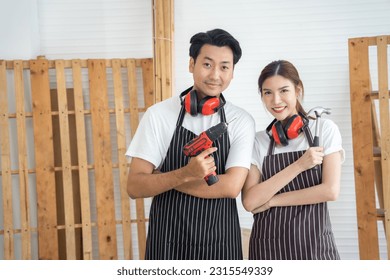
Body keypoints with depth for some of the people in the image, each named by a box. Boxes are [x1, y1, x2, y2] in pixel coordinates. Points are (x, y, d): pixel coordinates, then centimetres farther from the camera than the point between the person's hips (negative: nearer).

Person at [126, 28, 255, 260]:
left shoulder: (241, 121, -4)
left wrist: (159, 178, -13)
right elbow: (135, 186, -9)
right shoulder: (158, 114, -6)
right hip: (167, 243, 0)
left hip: (220, 244, 1)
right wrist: (185, 173, -26)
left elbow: (231, 186, -16)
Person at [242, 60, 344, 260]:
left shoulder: (324, 129, -1)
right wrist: (299, 165, -16)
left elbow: (330, 190, -10)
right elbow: (249, 201, -9)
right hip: (267, 247, 1)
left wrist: (271, 201, -10)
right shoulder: (258, 141, 2)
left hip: (314, 244, -1)